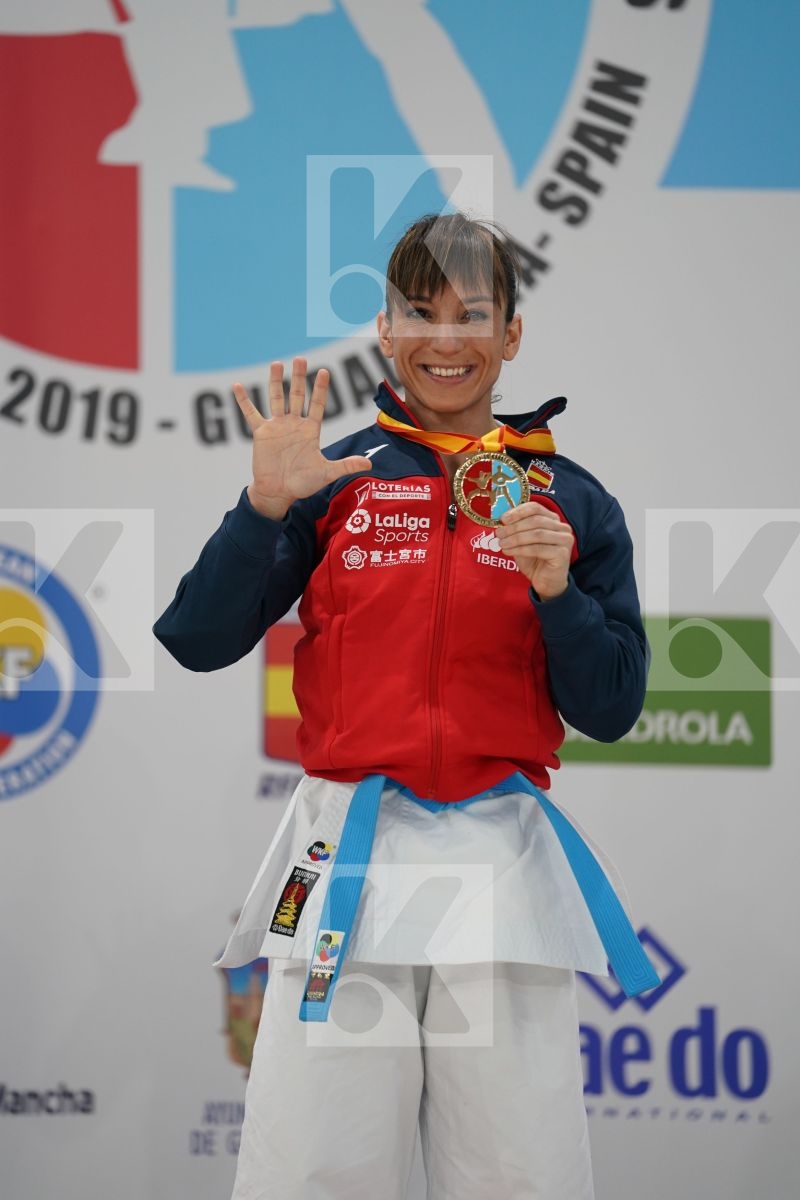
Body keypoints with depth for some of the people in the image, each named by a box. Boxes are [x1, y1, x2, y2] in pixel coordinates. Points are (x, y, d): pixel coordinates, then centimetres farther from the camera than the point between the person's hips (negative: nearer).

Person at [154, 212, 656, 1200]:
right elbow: (196, 644, -1)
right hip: (346, 860, -1)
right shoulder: (336, 480, 5)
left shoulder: (570, 502, 7)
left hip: (503, 867, 1)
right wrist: (264, 508, -14)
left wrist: (557, 590, -10)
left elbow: (610, 711, 6)